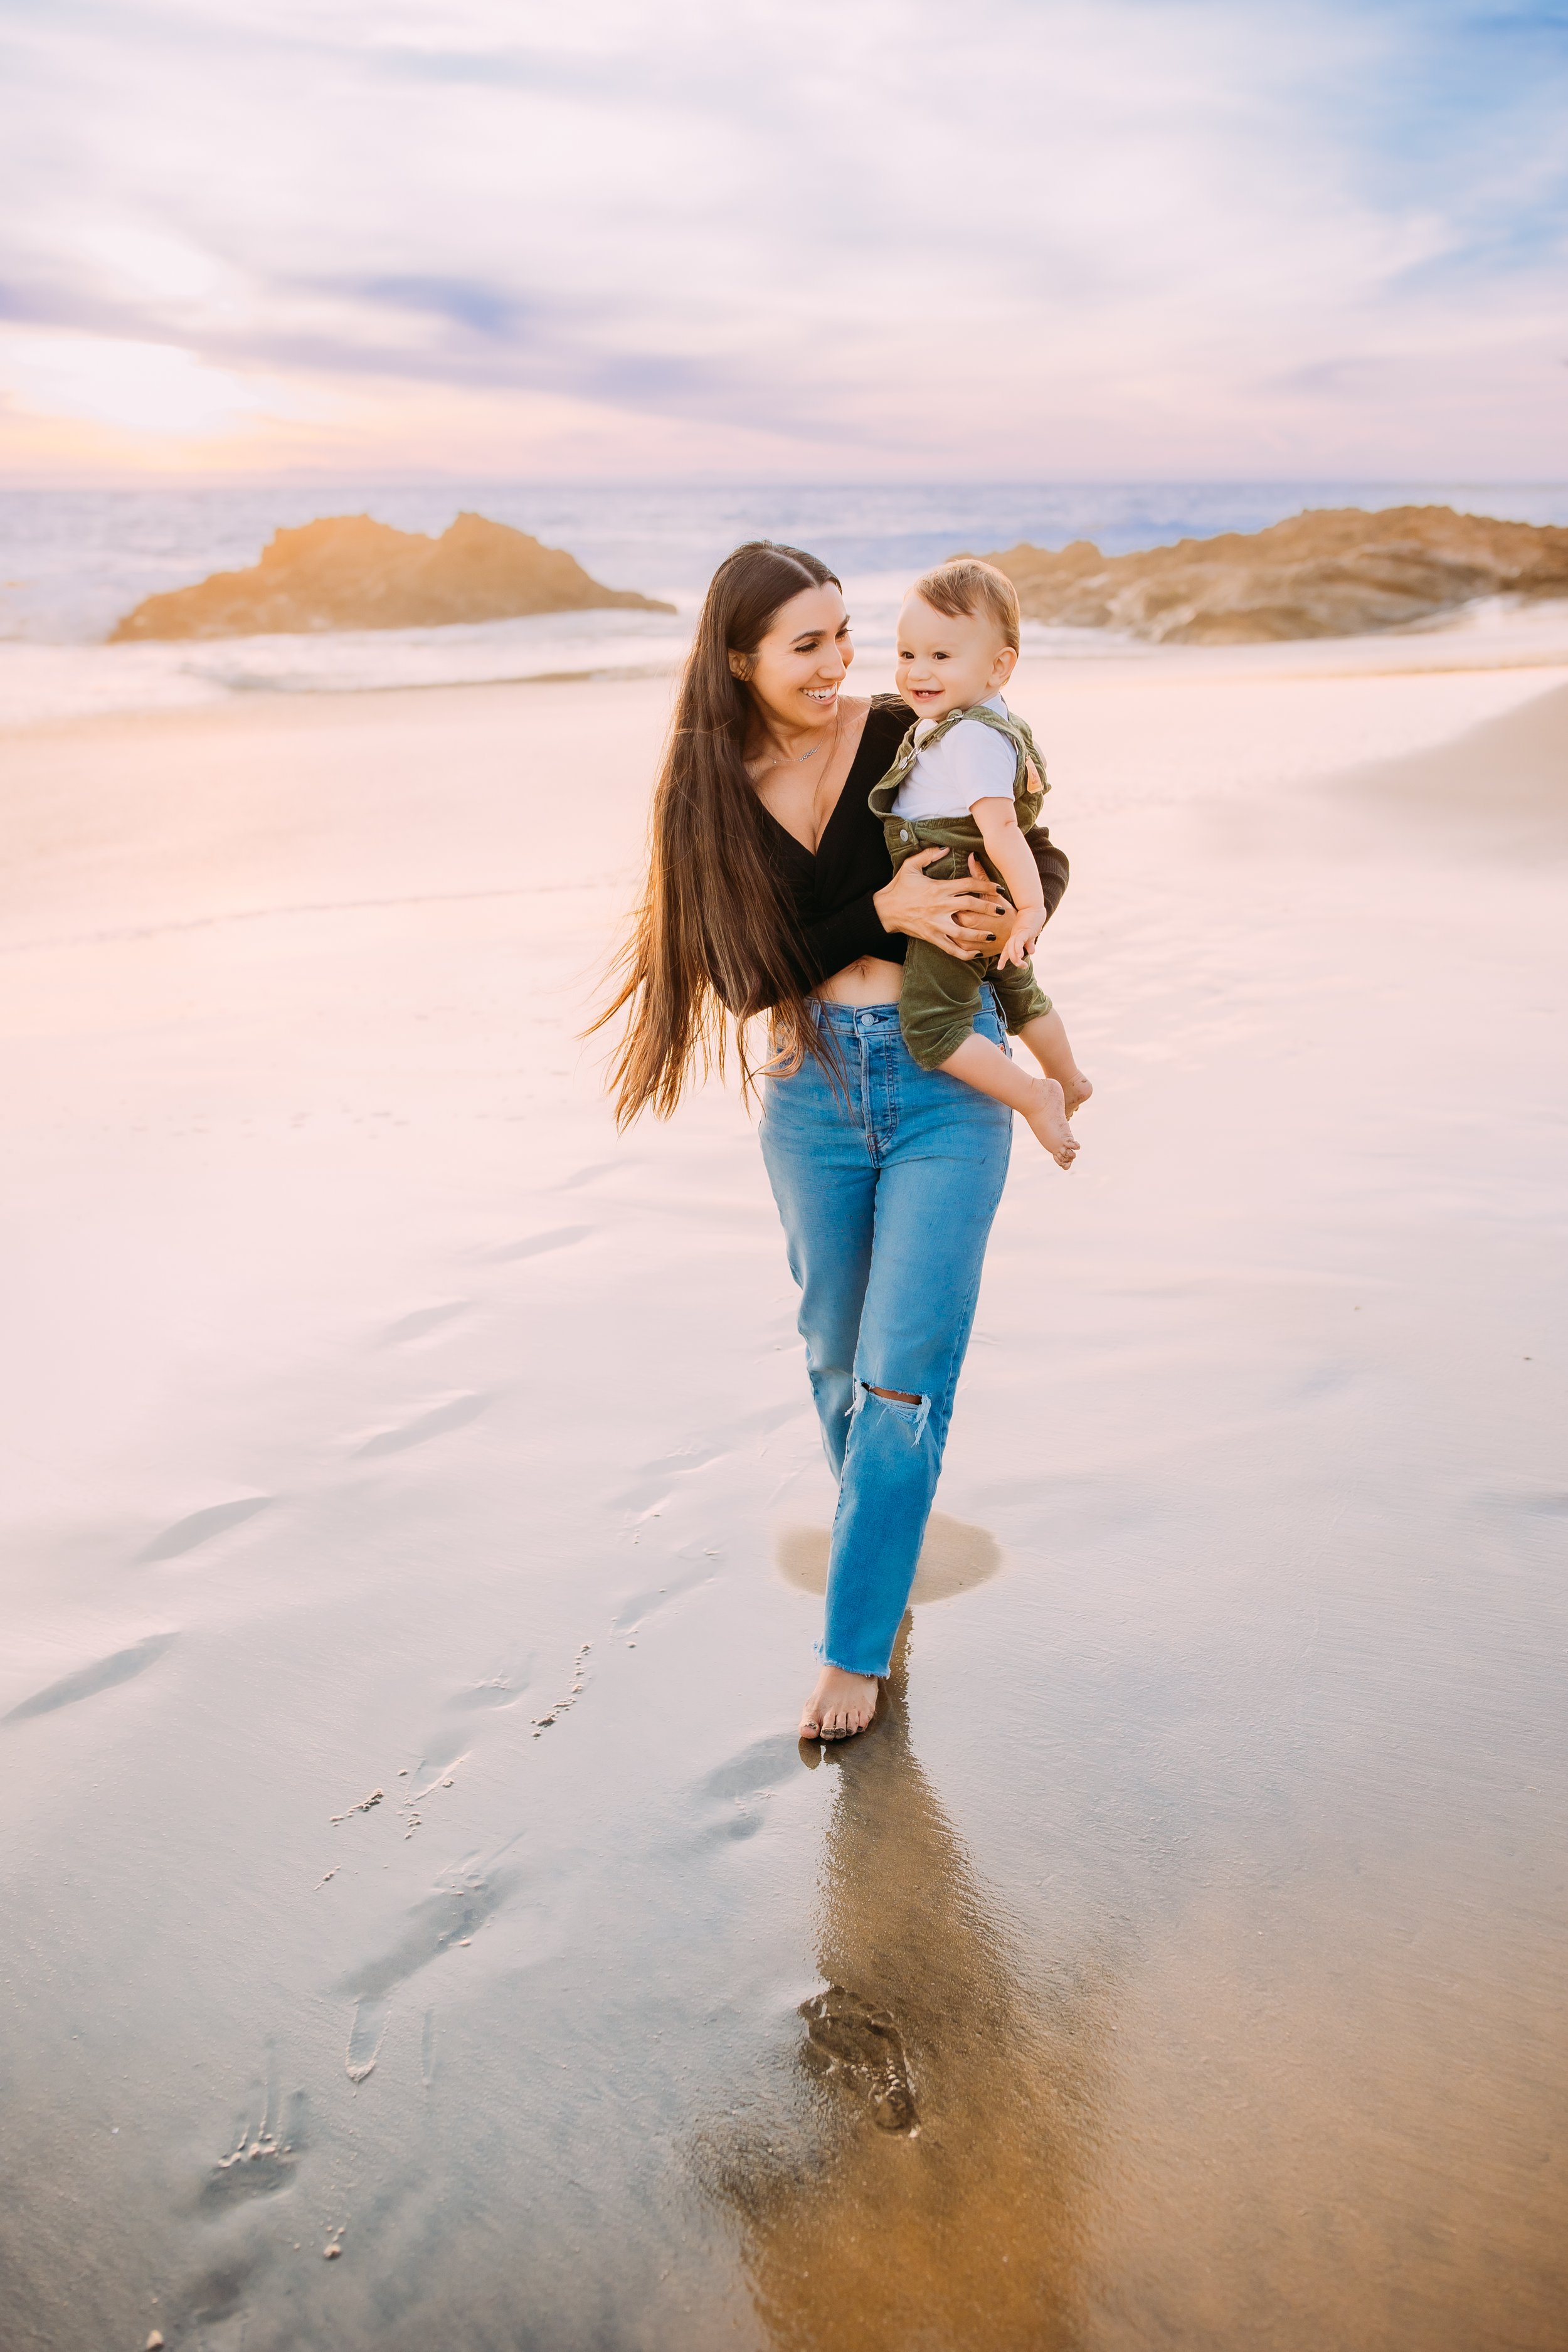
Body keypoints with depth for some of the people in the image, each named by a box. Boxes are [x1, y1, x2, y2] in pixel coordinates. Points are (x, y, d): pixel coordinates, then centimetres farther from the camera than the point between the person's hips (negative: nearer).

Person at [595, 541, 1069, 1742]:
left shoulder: (910, 740, -6)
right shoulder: (708, 794, 0)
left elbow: (1045, 861, 2)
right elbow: (747, 971, -7)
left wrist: (1010, 911, -21)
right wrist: (885, 910, -20)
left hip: (946, 1075, -2)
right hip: (809, 1087, 3)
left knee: (903, 1375, -4)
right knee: (836, 1353, 17)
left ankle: (858, 1648, 10)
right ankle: (884, 1522, 47)